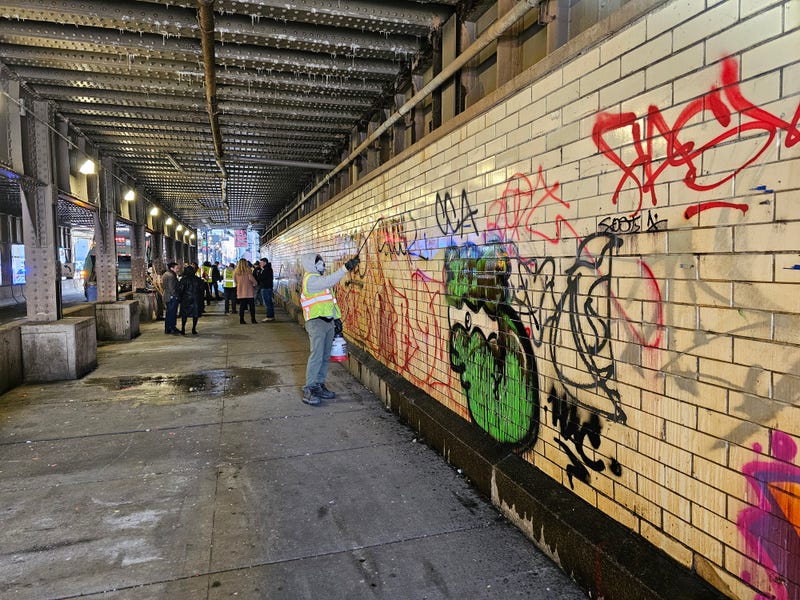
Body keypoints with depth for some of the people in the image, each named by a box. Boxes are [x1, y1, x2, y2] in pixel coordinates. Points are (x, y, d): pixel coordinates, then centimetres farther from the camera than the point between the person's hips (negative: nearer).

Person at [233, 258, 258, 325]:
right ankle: (253, 319, 2)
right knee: (251, 305, 3)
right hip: (248, 290, -4)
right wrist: (254, 284, 2)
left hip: (240, 291, 4)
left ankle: (241, 319, 5)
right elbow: (251, 278, -15)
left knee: (241, 305, 7)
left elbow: (235, 281, 9)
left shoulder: (236, 272, 3)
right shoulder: (247, 271, -9)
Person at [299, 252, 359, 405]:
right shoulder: (310, 279, -11)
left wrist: (336, 319, 18)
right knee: (316, 356, -11)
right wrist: (346, 267, -29)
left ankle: (319, 386, 18)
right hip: (316, 323, -9)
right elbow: (329, 281, -28)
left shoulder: (319, 279, 20)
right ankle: (308, 390, -6)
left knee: (325, 357, 10)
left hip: (328, 322, 9)